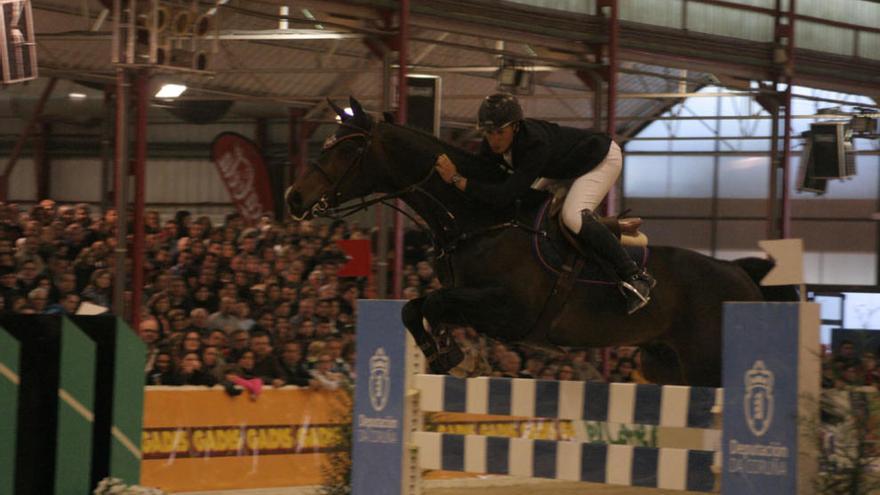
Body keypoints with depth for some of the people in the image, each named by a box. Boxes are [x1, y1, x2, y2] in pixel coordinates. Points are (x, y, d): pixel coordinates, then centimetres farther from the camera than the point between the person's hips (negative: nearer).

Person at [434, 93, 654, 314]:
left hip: (603, 158, -9)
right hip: (565, 166, 9)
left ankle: (635, 277, -22)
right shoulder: (493, 144, -19)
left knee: (573, 216, -28)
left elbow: (504, 196, -47)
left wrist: (457, 179, -47)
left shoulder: (535, 145, -42)